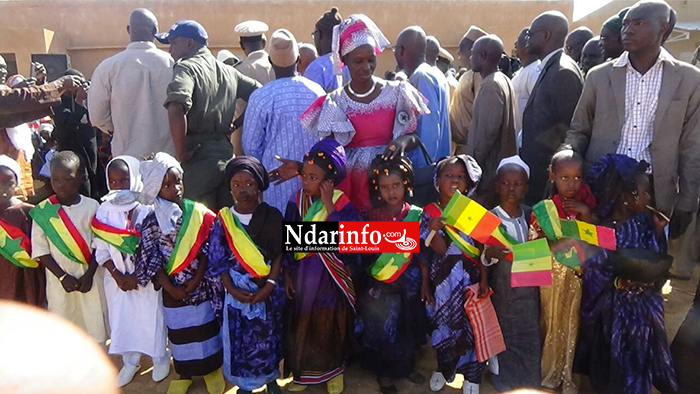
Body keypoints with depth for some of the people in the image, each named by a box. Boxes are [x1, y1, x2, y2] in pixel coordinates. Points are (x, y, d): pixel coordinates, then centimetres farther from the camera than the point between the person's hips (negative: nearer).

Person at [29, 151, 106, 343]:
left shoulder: (92, 207, -7)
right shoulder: (42, 211, -6)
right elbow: (41, 251, -4)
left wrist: (89, 275, -11)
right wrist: (62, 276, -11)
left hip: (90, 278, 0)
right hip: (60, 281, 0)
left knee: (95, 325, 11)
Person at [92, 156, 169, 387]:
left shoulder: (146, 211, -14)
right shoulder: (104, 212, -3)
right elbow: (101, 249, -2)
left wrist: (135, 276, -15)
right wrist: (117, 275, -11)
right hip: (117, 278, 3)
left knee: (151, 319, 10)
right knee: (122, 320, 16)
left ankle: (160, 359, 33)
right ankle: (130, 362, 38)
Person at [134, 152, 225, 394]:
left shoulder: (199, 214, -5)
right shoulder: (151, 223, -6)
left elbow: (207, 252, -6)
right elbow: (151, 261, -6)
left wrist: (196, 280, -13)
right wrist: (172, 289, -10)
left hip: (201, 286, 1)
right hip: (172, 291, 0)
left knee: (206, 326, 13)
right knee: (179, 331, 12)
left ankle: (212, 369, 32)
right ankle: (184, 374, 32)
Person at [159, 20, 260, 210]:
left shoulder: (186, 67, -6)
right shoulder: (228, 71, 16)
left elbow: (177, 108, -25)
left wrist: (180, 151, -16)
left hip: (199, 154, -7)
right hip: (226, 151, 7)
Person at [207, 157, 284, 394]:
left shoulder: (272, 216, -6)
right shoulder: (223, 220, -4)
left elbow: (279, 254, -6)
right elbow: (218, 260, -3)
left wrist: (269, 285, -15)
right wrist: (231, 289, -13)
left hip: (268, 291, 0)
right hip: (237, 293, 0)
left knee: (267, 337, 14)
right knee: (240, 339, 10)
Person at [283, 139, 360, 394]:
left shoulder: (342, 203, -14)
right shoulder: (297, 201, -5)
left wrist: (328, 205, -28)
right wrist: (286, 273, 0)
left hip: (330, 276, -2)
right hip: (301, 274, 3)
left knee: (330, 324, 12)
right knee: (301, 323, 13)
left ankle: (333, 370, 34)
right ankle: (302, 371, 34)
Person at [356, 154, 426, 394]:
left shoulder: (417, 215, -4)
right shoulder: (374, 215, -3)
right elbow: (366, 251, -3)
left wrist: (425, 284, -4)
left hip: (408, 283, 1)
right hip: (380, 284, -1)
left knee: (407, 325, 14)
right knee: (382, 325, 6)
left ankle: (407, 366, 36)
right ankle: (383, 373, 25)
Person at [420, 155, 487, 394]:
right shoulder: (430, 213, -4)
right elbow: (429, 251, -6)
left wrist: (484, 278, -5)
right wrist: (425, 283, -12)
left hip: (469, 278, 1)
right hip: (442, 278, 0)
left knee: (471, 324, 3)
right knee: (442, 324, 10)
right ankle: (444, 368, 34)